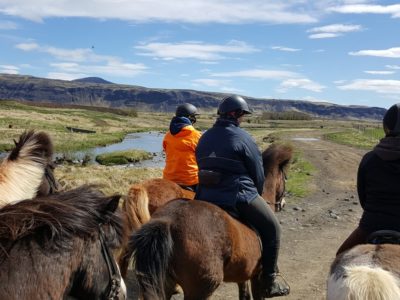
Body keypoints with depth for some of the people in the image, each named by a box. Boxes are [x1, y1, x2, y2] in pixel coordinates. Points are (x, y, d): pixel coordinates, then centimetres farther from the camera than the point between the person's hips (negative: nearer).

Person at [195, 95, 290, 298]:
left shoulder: (205, 137, 13)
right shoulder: (242, 137, -6)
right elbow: (258, 174, -3)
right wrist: (255, 195, 12)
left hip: (206, 197, 7)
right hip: (238, 196, -6)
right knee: (271, 228, 7)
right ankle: (269, 280, 9)